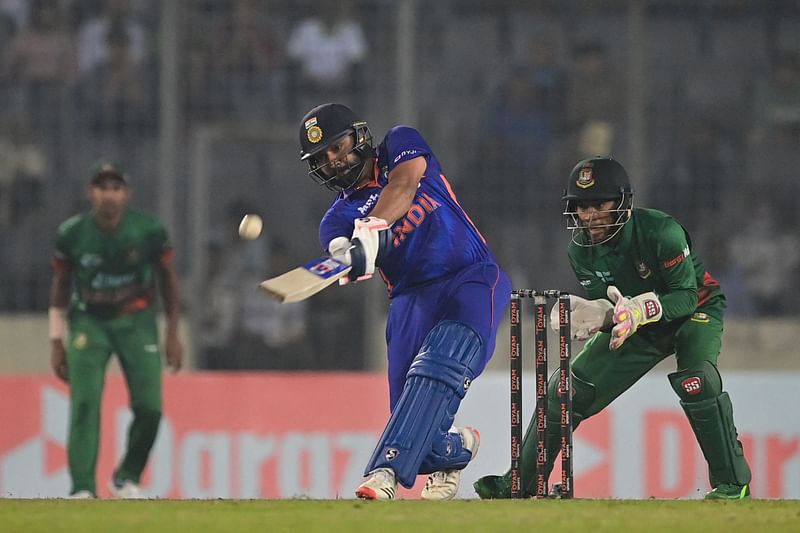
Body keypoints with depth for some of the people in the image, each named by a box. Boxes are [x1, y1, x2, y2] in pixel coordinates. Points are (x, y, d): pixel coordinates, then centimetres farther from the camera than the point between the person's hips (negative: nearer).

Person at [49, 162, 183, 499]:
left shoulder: (149, 231, -12)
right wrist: (57, 342, 2)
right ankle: (82, 489, -19)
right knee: (84, 403, -17)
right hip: (88, 322, 0)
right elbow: (60, 285, 3)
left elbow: (168, 278, 2)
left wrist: (173, 335, 3)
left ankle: (127, 478, 15)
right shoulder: (71, 234, -10)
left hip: (136, 322, 0)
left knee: (149, 407, -9)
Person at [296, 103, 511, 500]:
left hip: (472, 278, -4)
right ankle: (457, 447, 27)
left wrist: (374, 225, -34)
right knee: (413, 418, -7)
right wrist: (352, 256, -37)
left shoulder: (400, 144, 8)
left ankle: (385, 472, -41)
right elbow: (340, 249, -11)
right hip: (411, 300, 4)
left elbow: (404, 184, -15)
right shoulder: (339, 217, 12)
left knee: (435, 370, -30)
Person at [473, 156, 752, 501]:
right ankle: (521, 483, 10)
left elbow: (687, 296, -31)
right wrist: (592, 314, -36)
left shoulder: (661, 231, -32)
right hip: (637, 328, 5)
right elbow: (605, 306, -11)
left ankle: (733, 483, -21)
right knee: (569, 389, -3)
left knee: (696, 379, -34)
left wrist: (641, 310, -47)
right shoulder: (581, 250, -14)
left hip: (696, 309, -5)